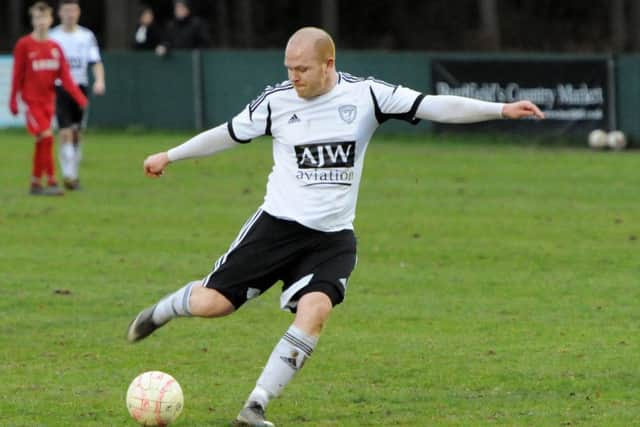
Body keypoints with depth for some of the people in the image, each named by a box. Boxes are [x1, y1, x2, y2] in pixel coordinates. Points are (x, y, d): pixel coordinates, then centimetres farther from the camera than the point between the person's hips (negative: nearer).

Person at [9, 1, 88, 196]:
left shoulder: (55, 47, 5)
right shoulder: (24, 45, -6)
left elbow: (65, 76, 1)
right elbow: (17, 76, -3)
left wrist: (79, 97, -11)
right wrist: (13, 101, -3)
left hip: (48, 100, 5)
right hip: (32, 101, -5)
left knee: (41, 142, 9)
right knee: (47, 137, -16)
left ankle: (36, 183, 18)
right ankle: (52, 182, -15)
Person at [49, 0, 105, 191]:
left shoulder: (87, 36, 6)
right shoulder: (52, 37, 2)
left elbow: (96, 62, 1)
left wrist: (99, 80, -16)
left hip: (80, 87, 2)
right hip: (59, 88, -2)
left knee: (77, 133, 9)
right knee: (65, 132, -14)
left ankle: (75, 173, 21)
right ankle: (68, 174, -17)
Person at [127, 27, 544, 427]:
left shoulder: (365, 95, -7)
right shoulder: (277, 100, -3)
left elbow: (435, 106, -12)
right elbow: (228, 134, 12)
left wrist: (501, 109, -21)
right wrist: (170, 155, 20)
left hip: (332, 238, 0)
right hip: (277, 225, 0)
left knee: (314, 312, -25)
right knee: (211, 303, -4)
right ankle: (163, 310, 33)